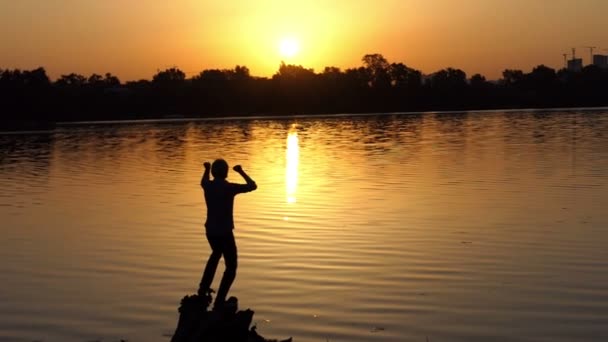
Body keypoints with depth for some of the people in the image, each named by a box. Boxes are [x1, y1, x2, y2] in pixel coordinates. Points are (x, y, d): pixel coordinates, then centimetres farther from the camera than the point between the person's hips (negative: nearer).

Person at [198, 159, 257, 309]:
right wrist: (241, 172, 5)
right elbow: (252, 186, -5)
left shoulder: (208, 186, -1)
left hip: (210, 231, 6)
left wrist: (206, 169, 39)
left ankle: (204, 288, 31)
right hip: (224, 233, -6)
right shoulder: (229, 188, -17)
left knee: (216, 254, 35)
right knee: (231, 267, 5)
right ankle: (219, 302, -5)